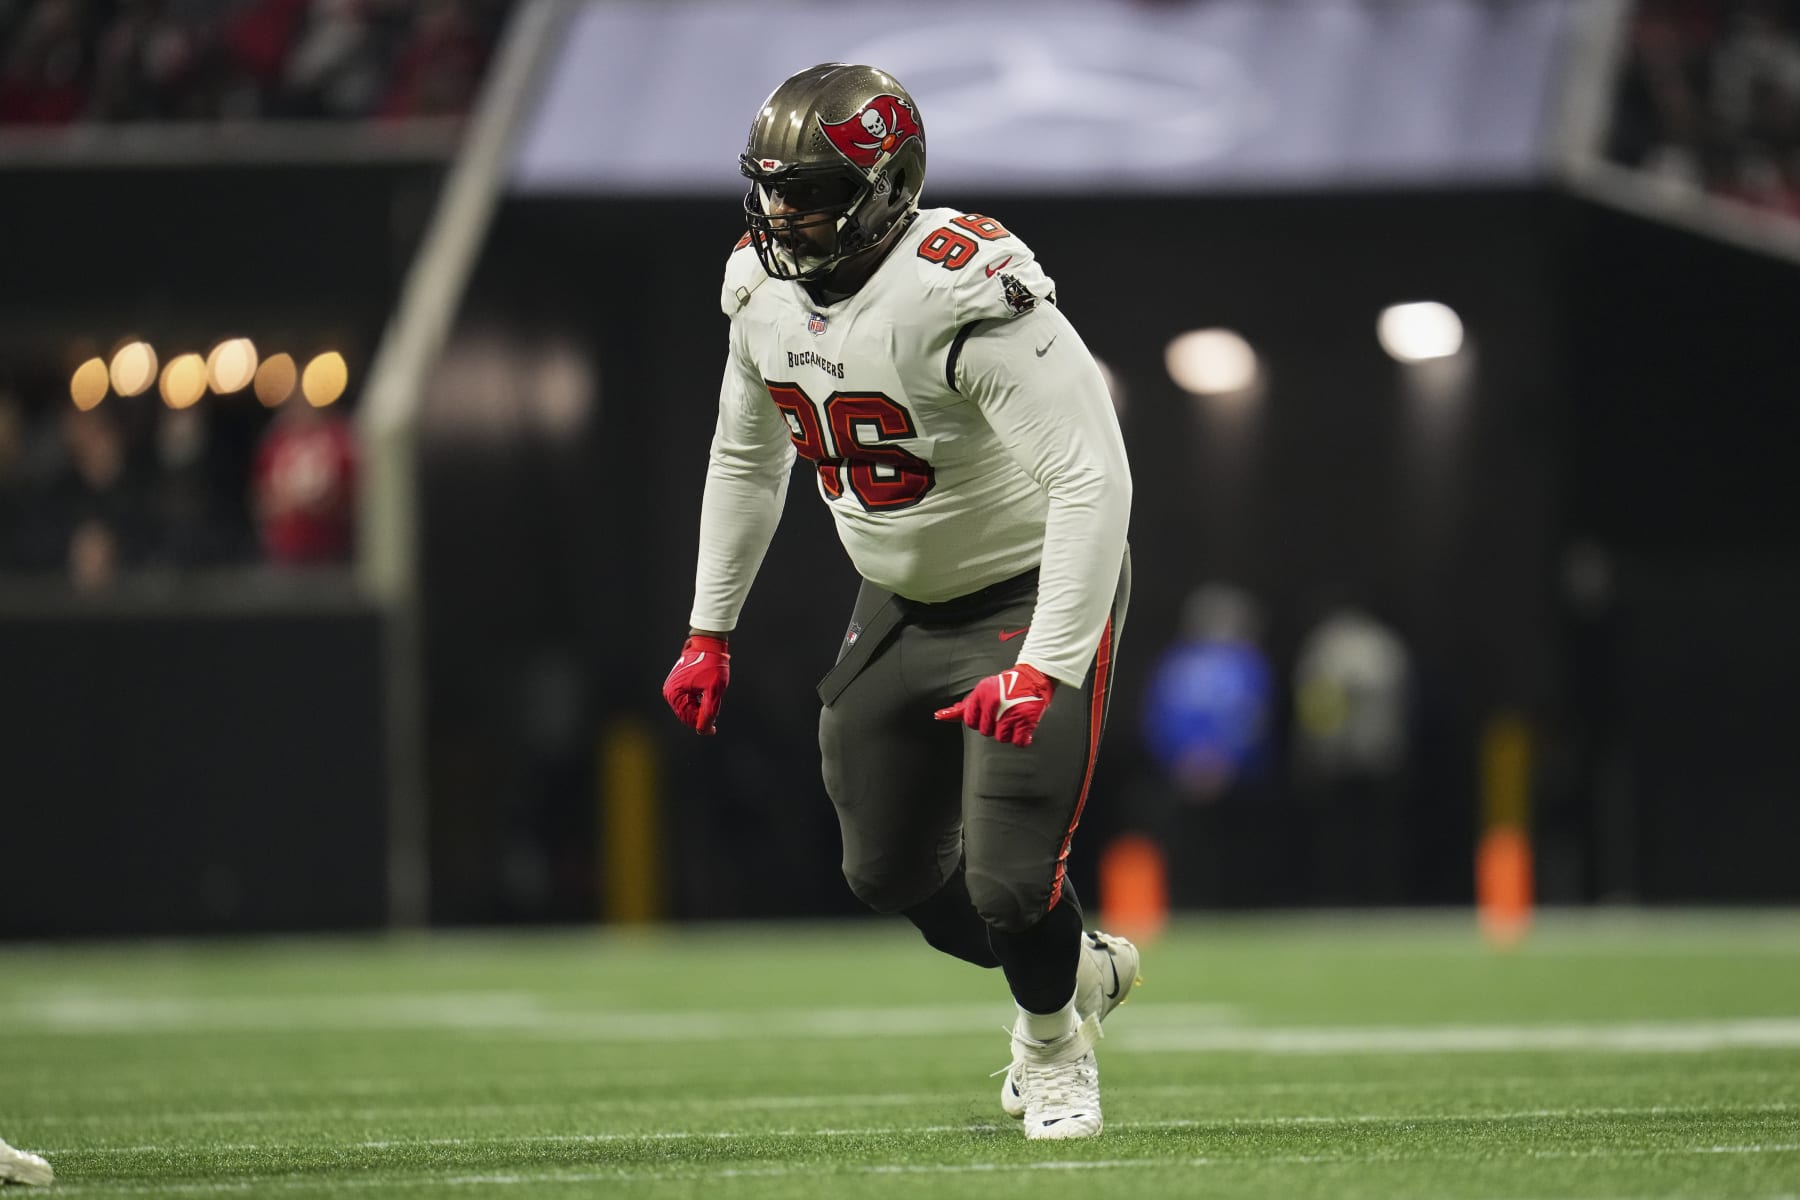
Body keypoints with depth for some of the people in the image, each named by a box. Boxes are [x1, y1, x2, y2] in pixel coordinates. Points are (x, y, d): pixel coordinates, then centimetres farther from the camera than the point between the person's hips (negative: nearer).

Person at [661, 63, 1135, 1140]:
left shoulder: (965, 296, -31)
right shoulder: (767, 292, -5)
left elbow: (1093, 480, -32)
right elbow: (747, 460, 14)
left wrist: (1042, 670, -37)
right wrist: (709, 634, 15)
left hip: (1034, 597, -7)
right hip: (900, 604, 8)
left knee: (1010, 883, -12)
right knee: (892, 874, 11)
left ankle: (1056, 1044, 21)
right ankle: (1083, 971, 39)